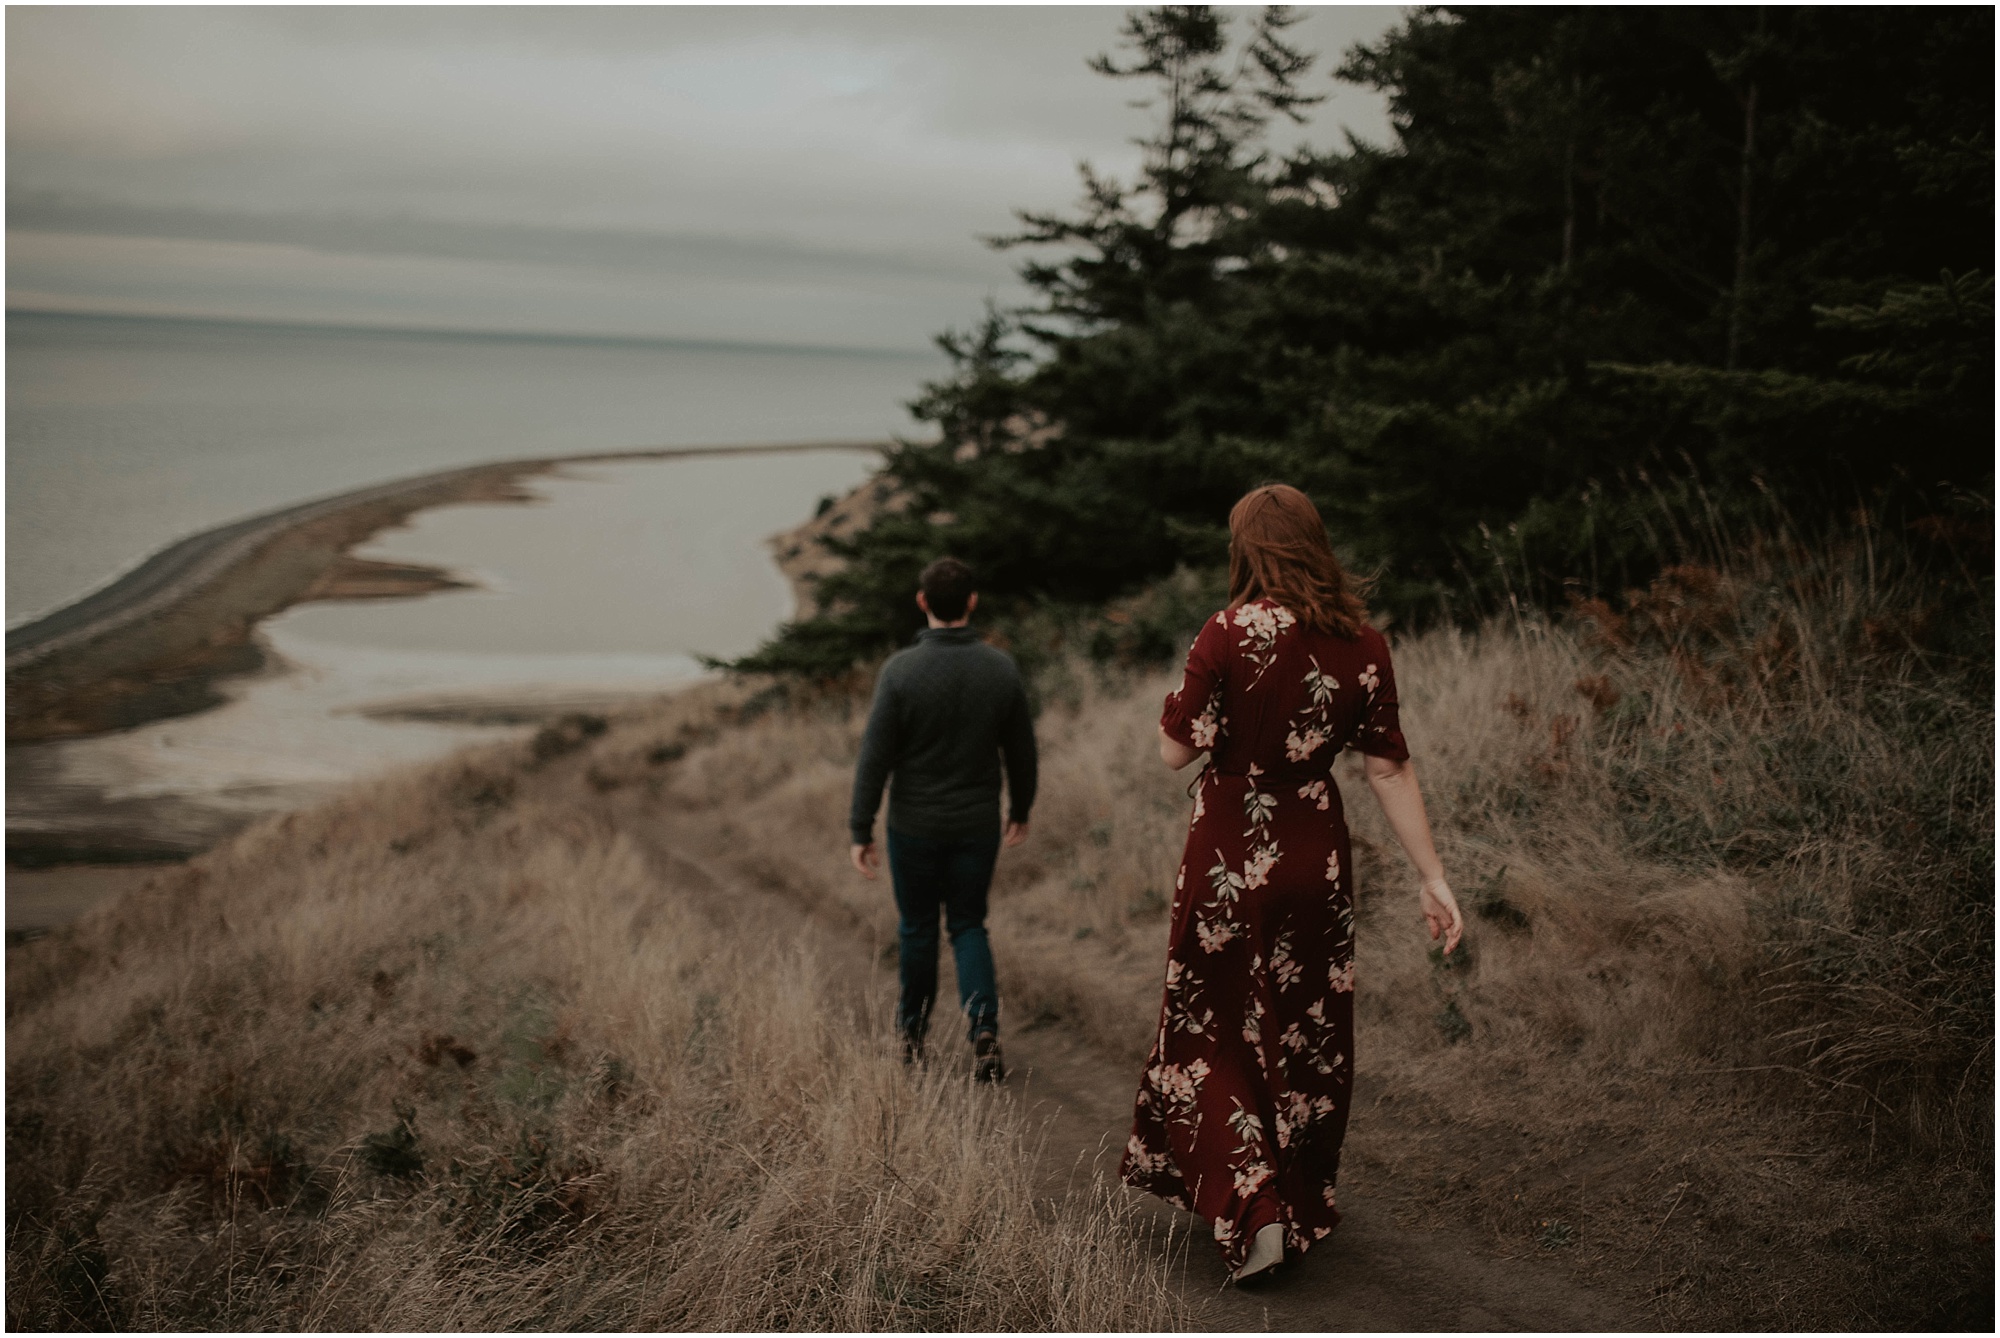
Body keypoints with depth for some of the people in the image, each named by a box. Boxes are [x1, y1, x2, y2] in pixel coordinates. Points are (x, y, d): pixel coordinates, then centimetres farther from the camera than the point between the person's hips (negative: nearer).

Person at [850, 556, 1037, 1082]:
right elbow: (1022, 749, 3)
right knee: (969, 927, 13)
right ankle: (984, 1028, -8)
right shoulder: (1001, 668, -7)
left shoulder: (901, 670, -16)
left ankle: (912, 1033, 31)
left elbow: (875, 757, -14)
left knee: (917, 927, 16)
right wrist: (1021, 810, 19)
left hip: (914, 826, -2)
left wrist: (861, 830, -6)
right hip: (977, 824, 2)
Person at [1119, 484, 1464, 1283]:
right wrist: (1432, 878, 2)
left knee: (1213, 1033, 10)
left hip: (1231, 857, -4)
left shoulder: (1229, 635, -16)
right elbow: (1388, 770, -3)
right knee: (1309, 1031, 17)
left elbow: (1175, 752, -12)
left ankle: (1250, 1208, -2)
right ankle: (1304, 1209, 28)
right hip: (1317, 856, 4)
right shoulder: (1361, 644, -4)